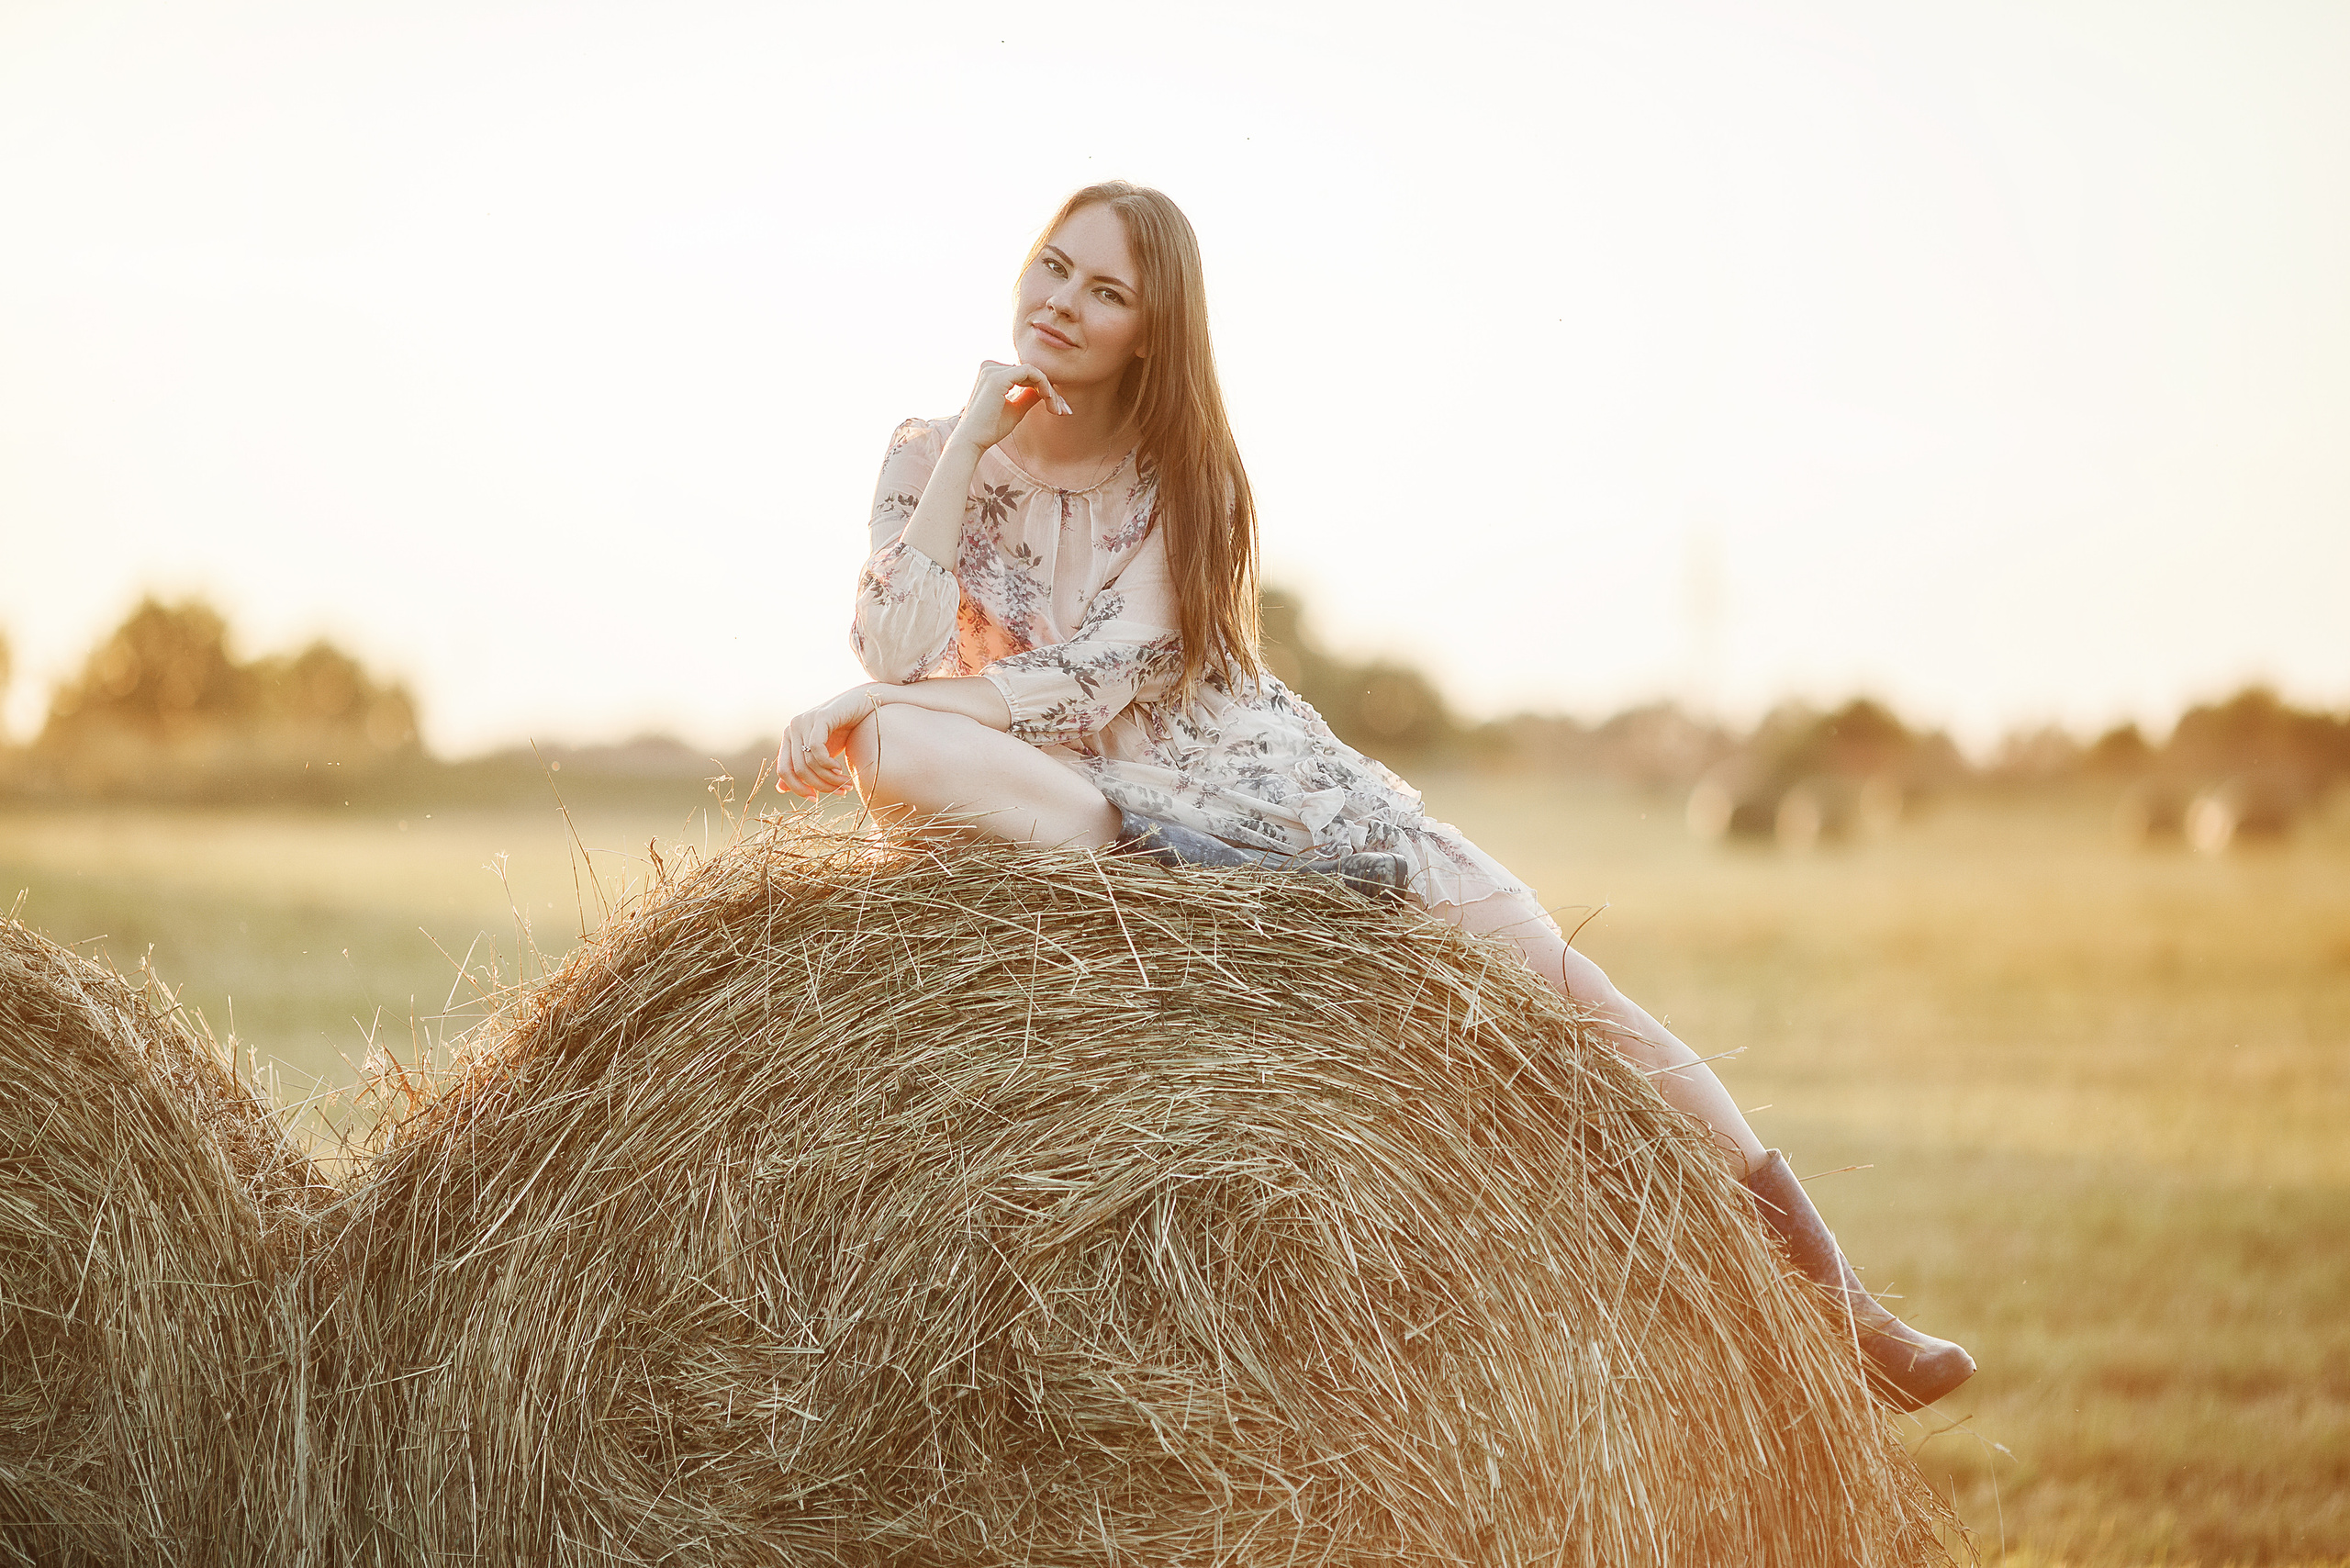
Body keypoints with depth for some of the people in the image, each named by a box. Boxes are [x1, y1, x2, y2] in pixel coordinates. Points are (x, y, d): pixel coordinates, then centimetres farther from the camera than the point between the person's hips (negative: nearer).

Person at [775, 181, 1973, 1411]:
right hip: (1068, 802, -1)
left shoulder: (1184, 474, -1)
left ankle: (1839, 1307, -6)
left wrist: (851, 709, -16)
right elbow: (899, 655, -15)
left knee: (1549, 971, -12)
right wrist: (970, 440, -13)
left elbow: (1096, 684, -13)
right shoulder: (931, 457, 2)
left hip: (1264, 788, 1)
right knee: (897, 749, -33)